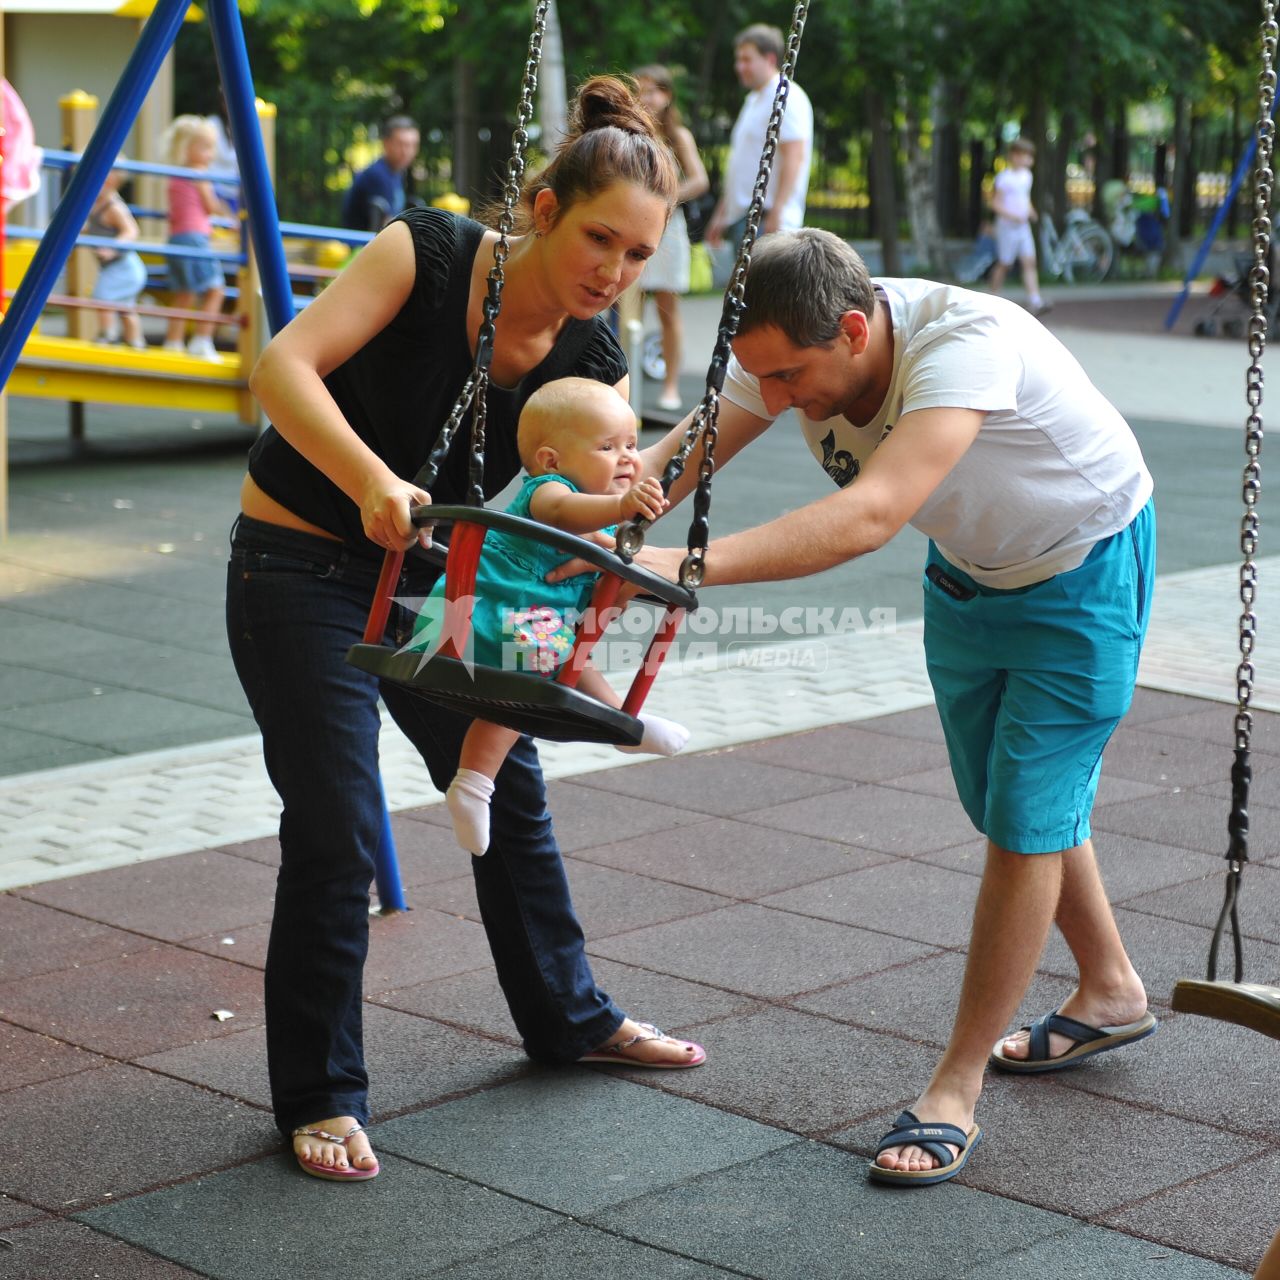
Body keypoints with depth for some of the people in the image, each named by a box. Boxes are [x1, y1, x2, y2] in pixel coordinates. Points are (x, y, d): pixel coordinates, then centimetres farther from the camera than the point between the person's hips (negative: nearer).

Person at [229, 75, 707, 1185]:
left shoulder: (595, 362, -9)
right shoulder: (428, 255, -22)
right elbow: (283, 366, -31)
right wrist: (371, 481, -46)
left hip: (431, 572, 6)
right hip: (302, 564, -6)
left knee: (509, 785, 16)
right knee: (337, 829, -10)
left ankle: (567, 1017, 37)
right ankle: (320, 1095, 5)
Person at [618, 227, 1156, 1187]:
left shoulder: (965, 340, -43)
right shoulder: (790, 351, -22)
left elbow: (872, 515, -55)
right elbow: (668, 468, -24)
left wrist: (688, 566, -63)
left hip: (1084, 571, -7)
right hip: (968, 570, 7)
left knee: (1028, 816, -8)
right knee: (1010, 805, 18)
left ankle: (956, 1091, 2)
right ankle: (1111, 994, 41)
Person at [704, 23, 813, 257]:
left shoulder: (787, 98, -8)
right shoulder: (754, 100, 23)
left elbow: (794, 158, -18)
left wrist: (776, 212, -25)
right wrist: (721, 213, 25)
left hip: (764, 218, -10)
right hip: (742, 215, 10)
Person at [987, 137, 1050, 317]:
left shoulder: (1026, 175, 10)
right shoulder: (1004, 177, -13)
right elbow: (995, 204, -13)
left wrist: (1031, 211, 5)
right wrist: (1012, 216, -23)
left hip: (1023, 226, 6)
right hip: (1007, 226, -6)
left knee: (1030, 262, -5)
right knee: (1004, 264, 3)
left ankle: (1035, 302, -12)